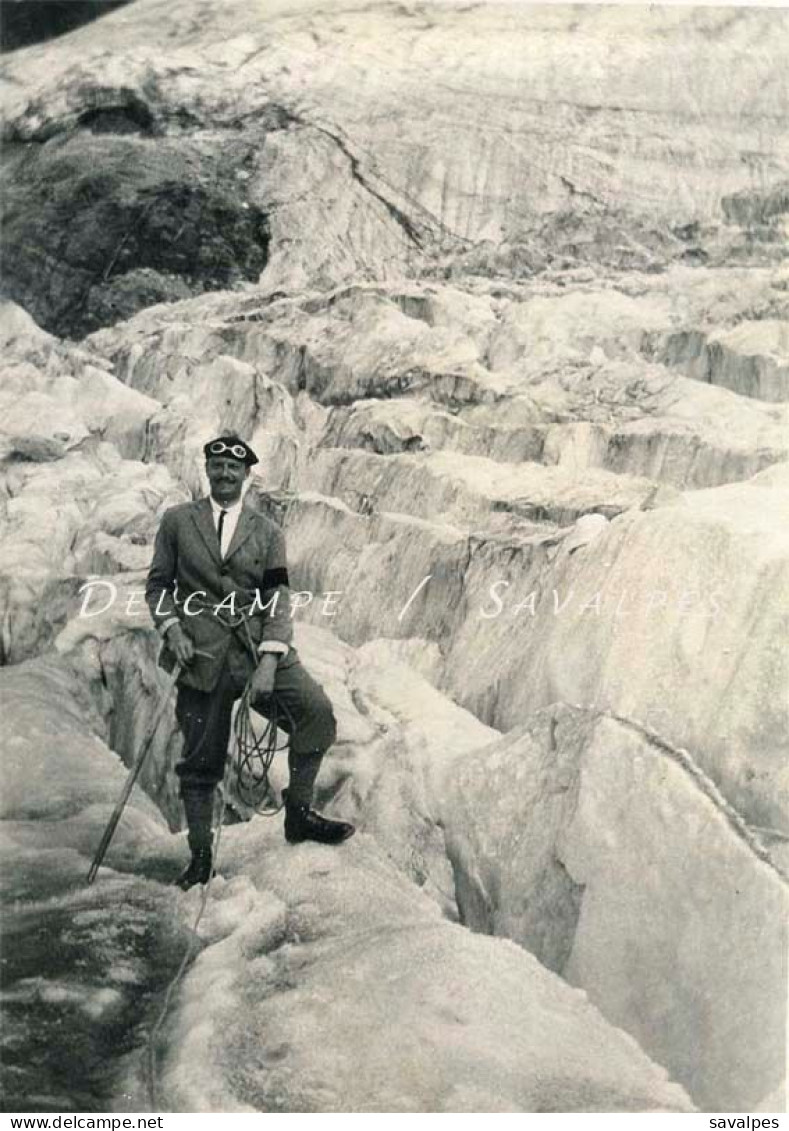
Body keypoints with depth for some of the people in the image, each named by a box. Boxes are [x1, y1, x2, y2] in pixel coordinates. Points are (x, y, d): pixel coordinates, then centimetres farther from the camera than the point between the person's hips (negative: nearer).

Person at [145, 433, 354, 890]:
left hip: (260, 647, 1)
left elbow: (278, 600, 1)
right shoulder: (177, 521, 8)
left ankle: (299, 812, -2)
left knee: (317, 711, -18)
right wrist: (172, 628, -8)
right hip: (201, 653, -1)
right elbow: (158, 584, 11)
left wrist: (268, 661, -12)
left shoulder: (268, 532, 8)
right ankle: (201, 856, 19)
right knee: (201, 761, 2)